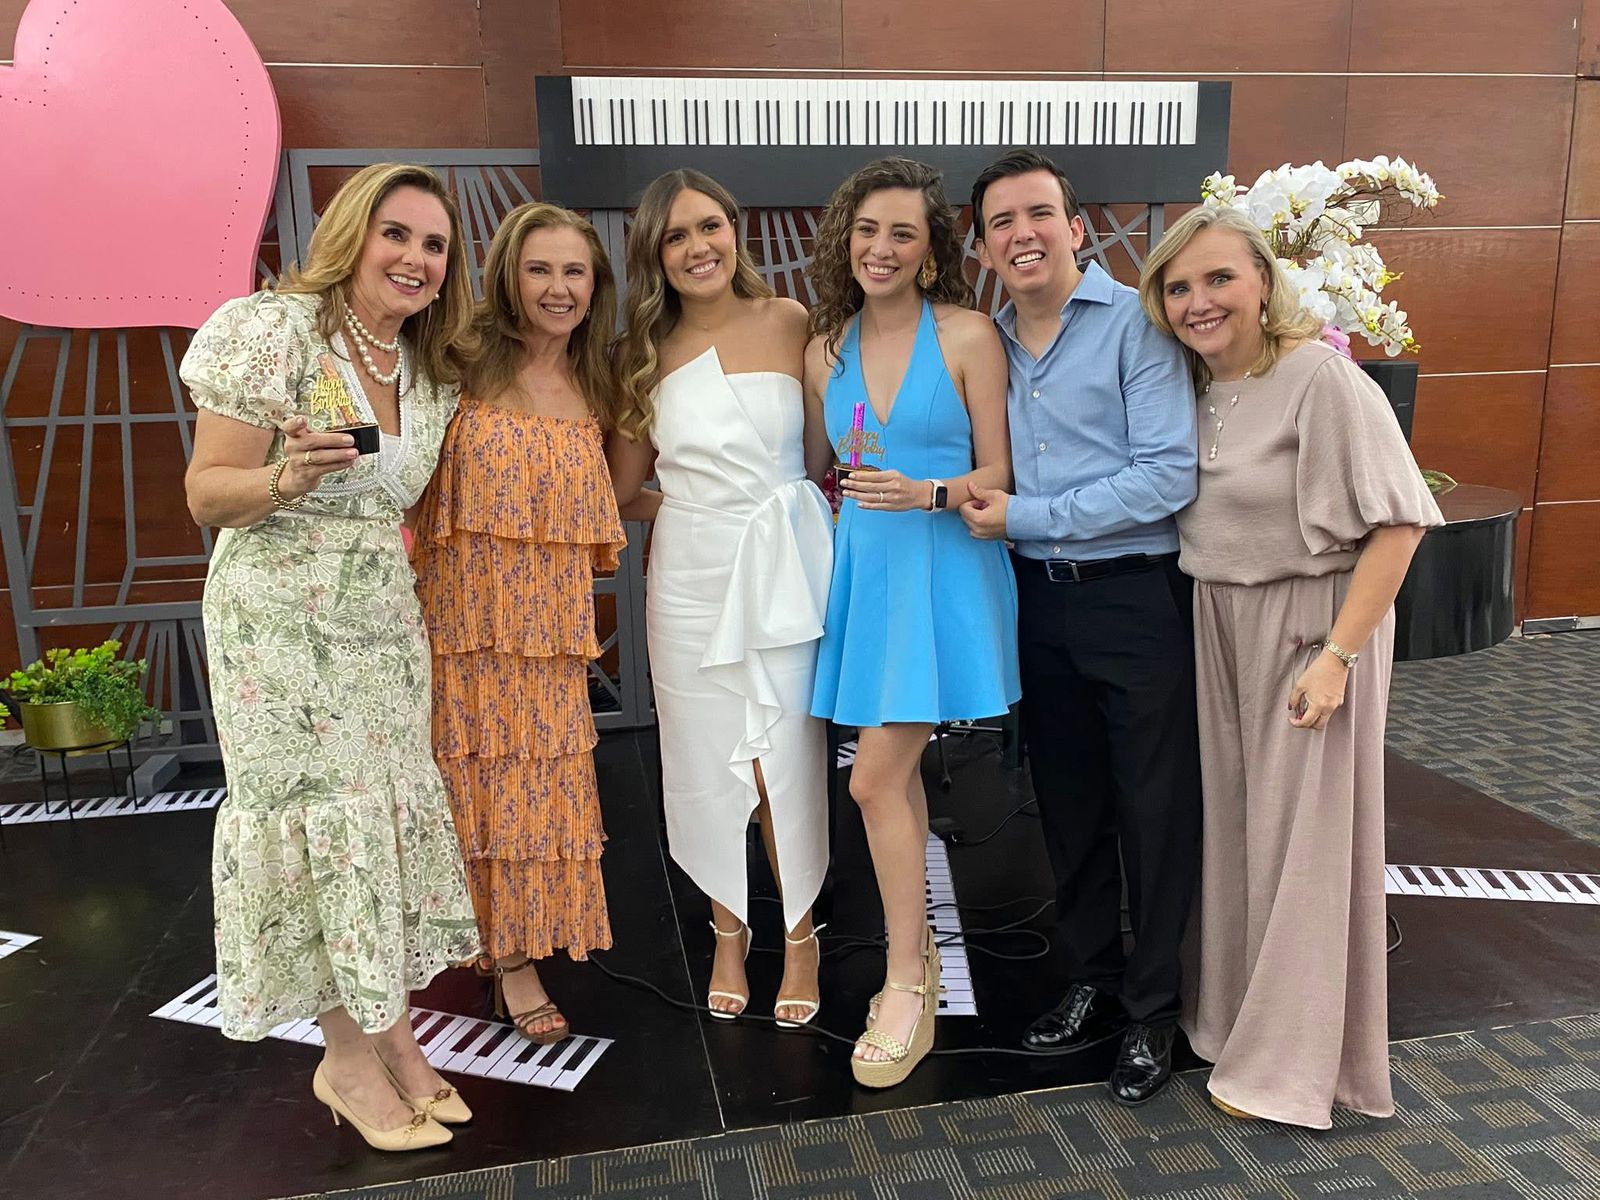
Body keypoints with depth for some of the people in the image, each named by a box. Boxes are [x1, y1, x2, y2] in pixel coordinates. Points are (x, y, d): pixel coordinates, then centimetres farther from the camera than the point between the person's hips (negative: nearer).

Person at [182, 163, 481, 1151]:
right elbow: (207, 496, -12)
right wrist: (289, 478, -29)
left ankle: (394, 1032, 23)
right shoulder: (272, 330, -11)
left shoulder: (435, 368, 7)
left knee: (394, 812, 8)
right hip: (280, 619, -6)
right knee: (324, 817, 0)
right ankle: (350, 1057, 16)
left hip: (385, 617, 6)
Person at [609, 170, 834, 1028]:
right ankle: (728, 929, 32)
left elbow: (823, 457, 0)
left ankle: (800, 934, 25)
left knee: (788, 761, 3)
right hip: (691, 573, 2)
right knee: (706, 760, 10)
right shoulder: (645, 354, 6)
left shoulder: (790, 323, 0)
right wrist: (694, 505, 2)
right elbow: (621, 492, 8)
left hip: (785, 566, -2)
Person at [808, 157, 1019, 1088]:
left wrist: (925, 494, -21)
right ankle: (921, 959, 29)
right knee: (900, 773, 12)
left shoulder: (968, 336, -6)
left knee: (876, 779, -8)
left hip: (945, 568, -5)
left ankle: (905, 988, 8)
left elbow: (998, 472, -6)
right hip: (865, 567, 5)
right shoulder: (826, 351, 9)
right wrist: (863, 497, 1)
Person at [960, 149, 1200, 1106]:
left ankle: (1153, 1011, 23)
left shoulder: (1135, 323, -9)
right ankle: (1092, 984, 32)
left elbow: (1170, 473, -18)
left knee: (1155, 812, 5)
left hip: (1138, 597, -5)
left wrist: (1025, 517, -16)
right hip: (1039, 599, 6)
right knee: (1069, 805, 15)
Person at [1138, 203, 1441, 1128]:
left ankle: (1293, 1062, 21)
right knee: (1231, 817, 14)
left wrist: (1339, 653, -22)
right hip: (1217, 624, 6)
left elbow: (1398, 521, -19)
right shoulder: (1192, 386, 4)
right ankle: (1232, 1013, 33)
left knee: (1301, 830, 3)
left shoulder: (1320, 377, -17)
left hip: (1308, 624, -6)